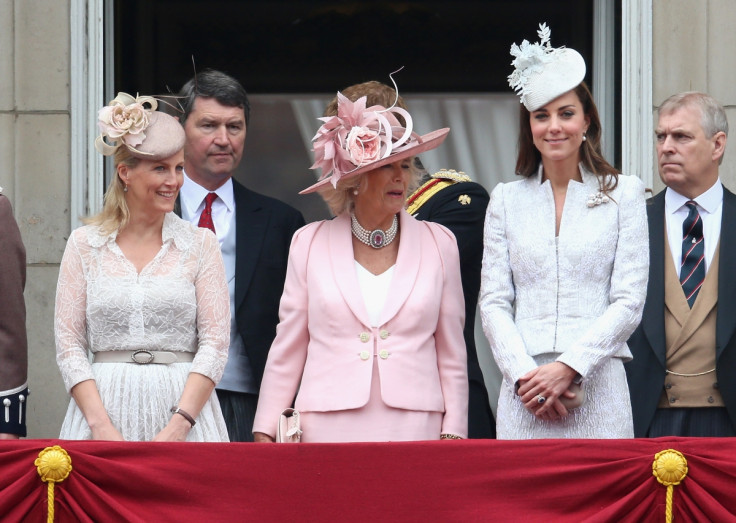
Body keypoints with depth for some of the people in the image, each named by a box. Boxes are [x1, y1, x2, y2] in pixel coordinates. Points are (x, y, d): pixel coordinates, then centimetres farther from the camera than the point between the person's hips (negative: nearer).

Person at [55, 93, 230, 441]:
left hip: (184, 407, 0)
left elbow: (214, 343, 1)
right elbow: (69, 345, 4)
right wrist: (102, 426, -10)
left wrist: (177, 426, -12)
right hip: (104, 406, 0)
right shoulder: (85, 244, 7)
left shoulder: (200, 244, 6)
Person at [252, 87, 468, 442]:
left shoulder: (439, 244, 9)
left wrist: (452, 434, 2)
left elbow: (451, 355, 10)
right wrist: (266, 434, 5)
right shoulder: (309, 244, 8)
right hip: (328, 427, 0)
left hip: (414, 427, 0)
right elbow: (286, 352, 10)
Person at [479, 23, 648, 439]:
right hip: (525, 388, 2)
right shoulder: (507, 199, 13)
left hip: (596, 387, -1)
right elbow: (494, 302, 8)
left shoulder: (623, 194, 7)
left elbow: (629, 302, 1)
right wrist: (525, 373, -8)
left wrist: (568, 367, -10)